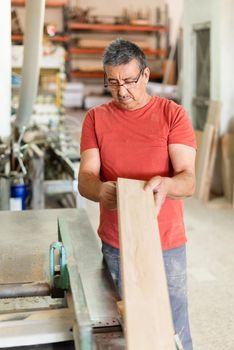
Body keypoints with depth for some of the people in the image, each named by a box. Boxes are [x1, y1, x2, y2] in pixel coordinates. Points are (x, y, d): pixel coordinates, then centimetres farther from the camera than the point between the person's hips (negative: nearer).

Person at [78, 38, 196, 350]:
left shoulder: (173, 114, -4)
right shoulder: (95, 118, 2)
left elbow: (189, 180, -11)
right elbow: (85, 178, -6)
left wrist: (165, 185, -34)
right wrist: (100, 189, -30)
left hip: (166, 244, -1)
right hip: (115, 245, 2)